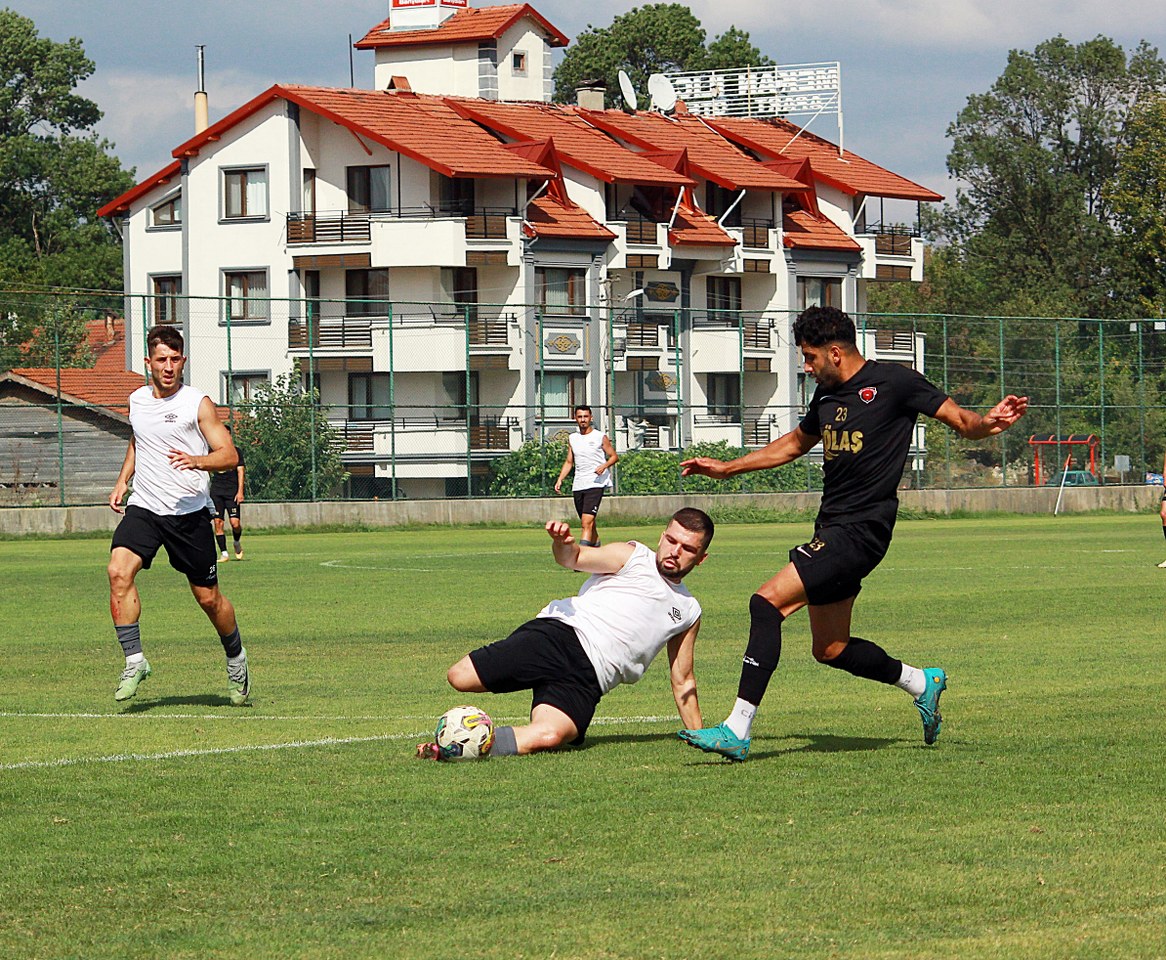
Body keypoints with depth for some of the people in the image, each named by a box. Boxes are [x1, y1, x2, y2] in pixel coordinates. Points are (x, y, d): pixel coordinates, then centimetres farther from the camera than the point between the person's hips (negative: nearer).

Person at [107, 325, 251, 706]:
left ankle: (235, 658, 32)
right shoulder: (137, 400, 9)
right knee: (119, 571, -22)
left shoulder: (198, 403, -6)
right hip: (143, 508, 3)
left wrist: (196, 461, -29)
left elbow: (229, 455, -10)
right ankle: (134, 660, -19)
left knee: (208, 597, 5)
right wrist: (122, 481, 19)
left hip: (189, 512, -3)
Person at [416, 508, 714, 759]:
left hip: (588, 677, 2)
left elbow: (683, 682, 33)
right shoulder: (632, 557, 12)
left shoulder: (687, 612, 24)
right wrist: (563, 545, -30)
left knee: (548, 736, -33)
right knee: (460, 678, -25)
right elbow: (575, 559, -6)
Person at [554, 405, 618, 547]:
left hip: (595, 483, -6)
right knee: (588, 524, 12)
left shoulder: (600, 437, 0)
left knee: (587, 522, -19)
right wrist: (560, 480, 8)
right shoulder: (572, 439, 14)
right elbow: (569, 462, 20)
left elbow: (614, 456, 3)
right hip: (578, 486, 6)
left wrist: (604, 466, -17)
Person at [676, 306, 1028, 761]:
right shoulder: (827, 395, 16)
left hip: (861, 530, -9)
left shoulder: (893, 383, -7)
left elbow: (961, 420, -6)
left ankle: (737, 730, -22)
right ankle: (922, 682, 35)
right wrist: (727, 468, 33)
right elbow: (793, 444, 33)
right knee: (831, 650, 14)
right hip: (832, 529, 9)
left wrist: (989, 423, -28)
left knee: (768, 602, -20)